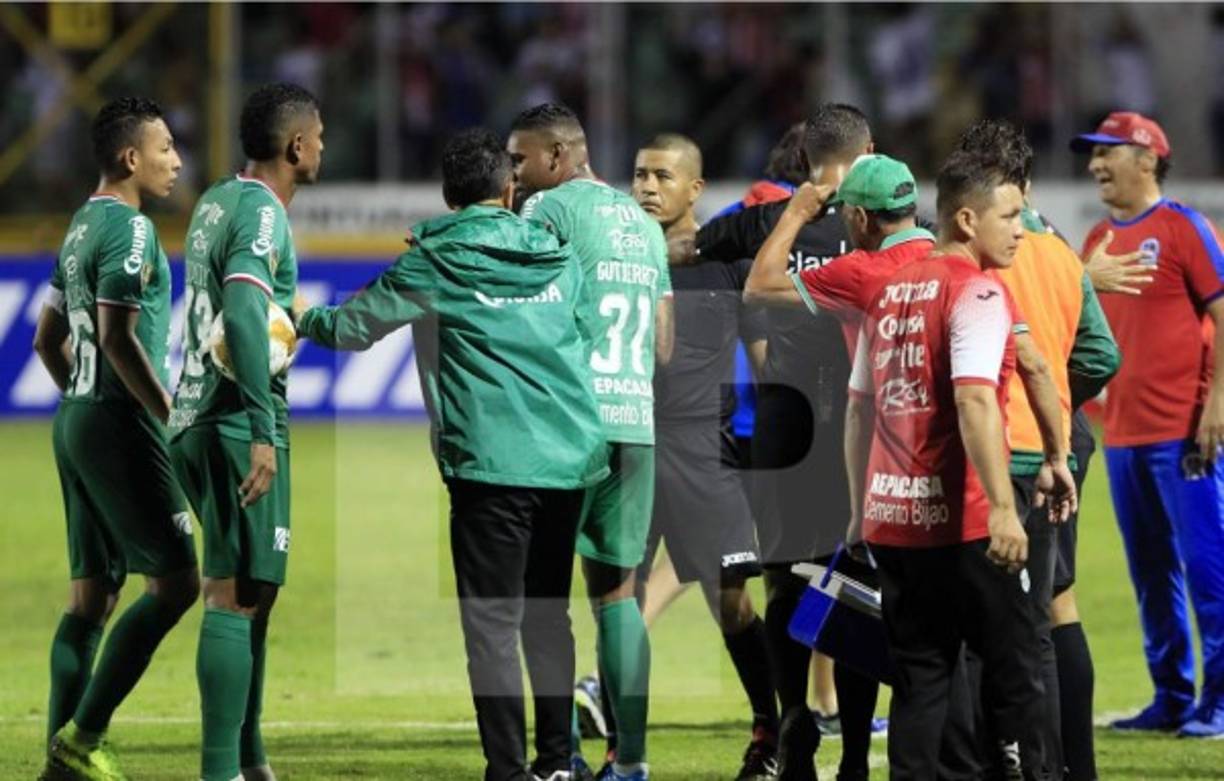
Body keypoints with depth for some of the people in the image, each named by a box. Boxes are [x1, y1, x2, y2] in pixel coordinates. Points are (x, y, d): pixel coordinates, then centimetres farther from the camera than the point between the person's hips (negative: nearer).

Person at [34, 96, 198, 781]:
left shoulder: (84, 226, 17)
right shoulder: (130, 228, -13)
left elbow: (49, 341, 23)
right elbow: (117, 338, -22)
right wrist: (172, 416, -16)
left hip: (77, 420, 10)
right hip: (120, 425, -10)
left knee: (92, 594, 10)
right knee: (176, 581, -9)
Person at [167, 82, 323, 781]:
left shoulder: (217, 202, 15)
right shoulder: (263, 212, -13)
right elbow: (244, 316, -26)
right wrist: (262, 432, -28)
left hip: (196, 421, 10)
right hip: (239, 424, -10)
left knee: (252, 590, 16)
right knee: (236, 595, -10)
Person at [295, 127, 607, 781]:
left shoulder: (435, 261, 0)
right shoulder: (557, 259, 12)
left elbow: (352, 327, 6)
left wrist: (302, 318, 27)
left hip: (491, 463, -5)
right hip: (570, 459, 5)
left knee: (492, 623, -4)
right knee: (548, 615, 16)